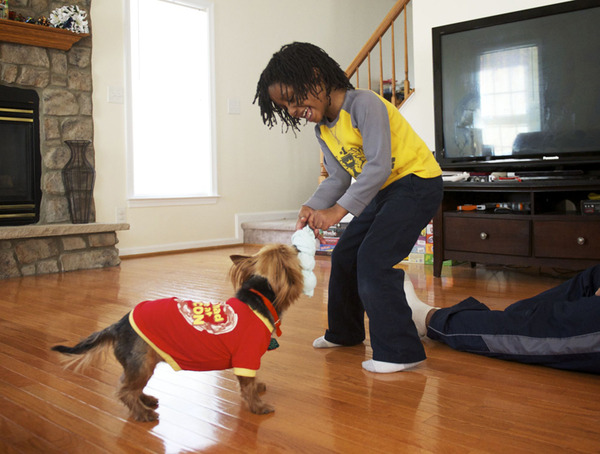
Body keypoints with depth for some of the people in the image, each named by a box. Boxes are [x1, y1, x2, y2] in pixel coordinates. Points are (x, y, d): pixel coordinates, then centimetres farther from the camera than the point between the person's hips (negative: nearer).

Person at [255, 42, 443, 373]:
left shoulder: (364, 104, -23)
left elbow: (379, 165, -31)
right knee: (344, 255, 12)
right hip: (384, 190, 9)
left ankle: (399, 351, -8)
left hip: (417, 181, -9)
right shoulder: (323, 130, 5)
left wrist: (338, 210, -37)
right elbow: (339, 177, 0)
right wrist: (313, 207, -19)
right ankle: (344, 332, 31)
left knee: (373, 259, -19)